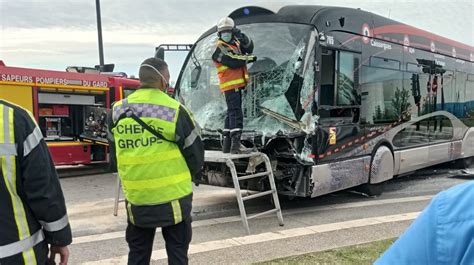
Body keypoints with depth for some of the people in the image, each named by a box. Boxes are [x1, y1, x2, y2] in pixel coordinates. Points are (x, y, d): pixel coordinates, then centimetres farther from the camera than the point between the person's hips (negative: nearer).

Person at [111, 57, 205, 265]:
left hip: (136, 198, 4)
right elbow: (195, 153, -5)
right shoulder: (174, 110, -14)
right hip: (173, 196, -4)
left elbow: (124, 152, 10)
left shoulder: (119, 111, 0)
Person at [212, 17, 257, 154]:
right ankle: (235, 144, -20)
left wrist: (242, 37, -9)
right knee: (236, 112, -16)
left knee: (232, 112, 13)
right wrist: (249, 58, -8)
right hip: (230, 84, -9)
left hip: (237, 84, 9)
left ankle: (227, 144, 22)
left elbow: (249, 48, 5)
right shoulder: (219, 48, -6)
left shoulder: (235, 44, 19)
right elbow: (233, 61, -18)